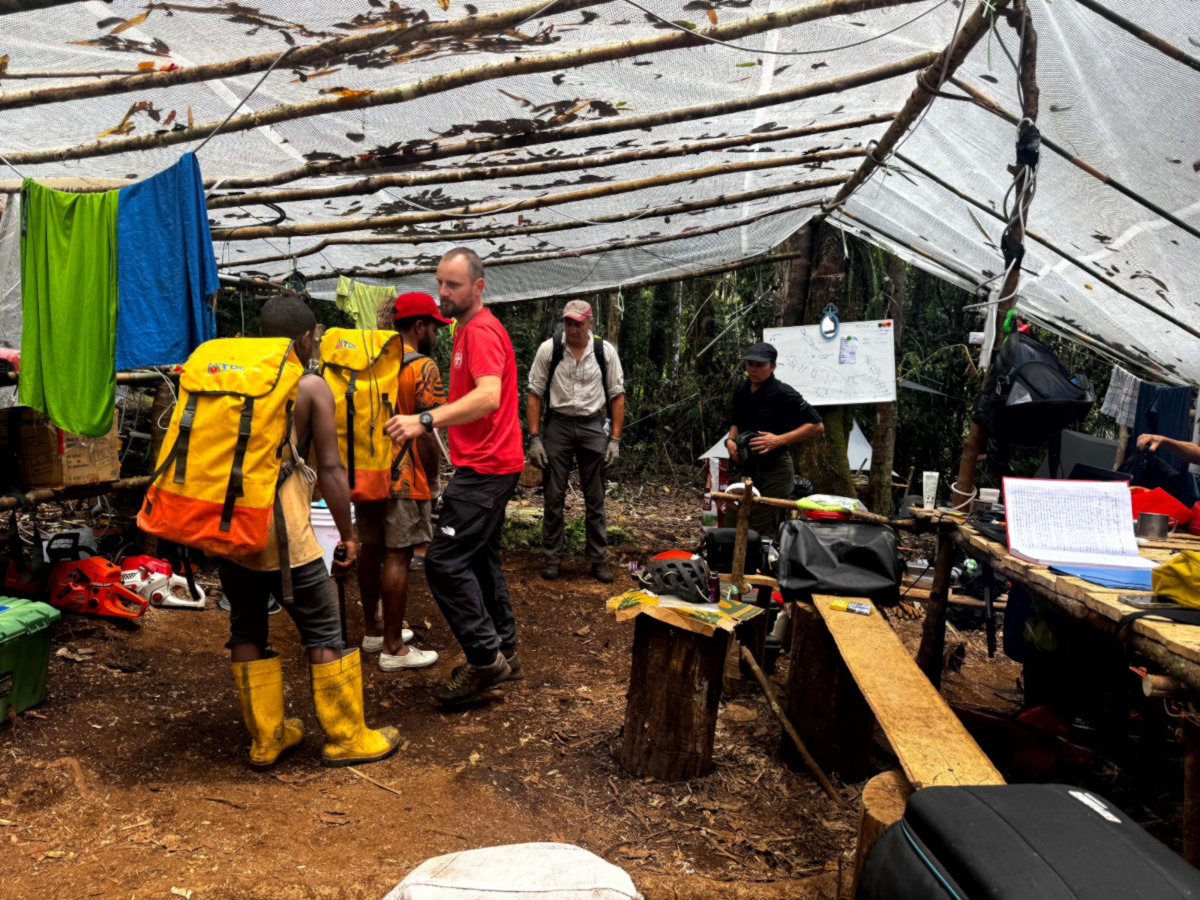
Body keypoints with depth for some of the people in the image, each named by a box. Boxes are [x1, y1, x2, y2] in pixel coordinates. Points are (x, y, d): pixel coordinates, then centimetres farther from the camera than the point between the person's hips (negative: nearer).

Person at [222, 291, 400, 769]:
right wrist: (348, 535, 2)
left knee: (247, 628, 17)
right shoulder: (313, 387, -2)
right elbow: (330, 468, -5)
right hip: (281, 528, -5)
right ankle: (346, 738, 18)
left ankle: (265, 738, 28)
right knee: (323, 631, 8)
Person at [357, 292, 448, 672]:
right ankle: (393, 649, 3)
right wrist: (432, 476, -5)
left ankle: (373, 630, 31)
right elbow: (426, 432, -17)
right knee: (397, 557, -3)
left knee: (371, 549, 17)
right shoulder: (423, 367, -12)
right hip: (403, 476, -8)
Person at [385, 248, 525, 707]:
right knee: (480, 558, 17)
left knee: (445, 561, -11)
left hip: (486, 467, -11)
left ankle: (485, 657, -3)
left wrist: (426, 420, -39)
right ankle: (504, 652, 27)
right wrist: (432, 421, 16)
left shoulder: (482, 332, -16)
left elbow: (489, 397, -32)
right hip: (484, 464, 11)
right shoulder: (467, 329, 18)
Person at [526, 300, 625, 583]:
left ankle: (599, 560, 16)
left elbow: (617, 396, 4)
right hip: (557, 425, -1)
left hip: (592, 426, 1)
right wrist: (535, 438, -7)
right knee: (553, 497, 3)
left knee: (595, 499, 6)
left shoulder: (605, 351, -1)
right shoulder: (548, 349, -4)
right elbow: (535, 395, -1)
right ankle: (552, 558, 15)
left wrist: (615, 439, -2)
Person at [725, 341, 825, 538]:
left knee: (762, 530, -10)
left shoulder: (783, 394, -13)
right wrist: (730, 440, 3)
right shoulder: (741, 391, 8)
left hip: (774, 468, -7)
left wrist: (779, 440, -21)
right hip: (746, 466, 7)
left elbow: (817, 426, -13)